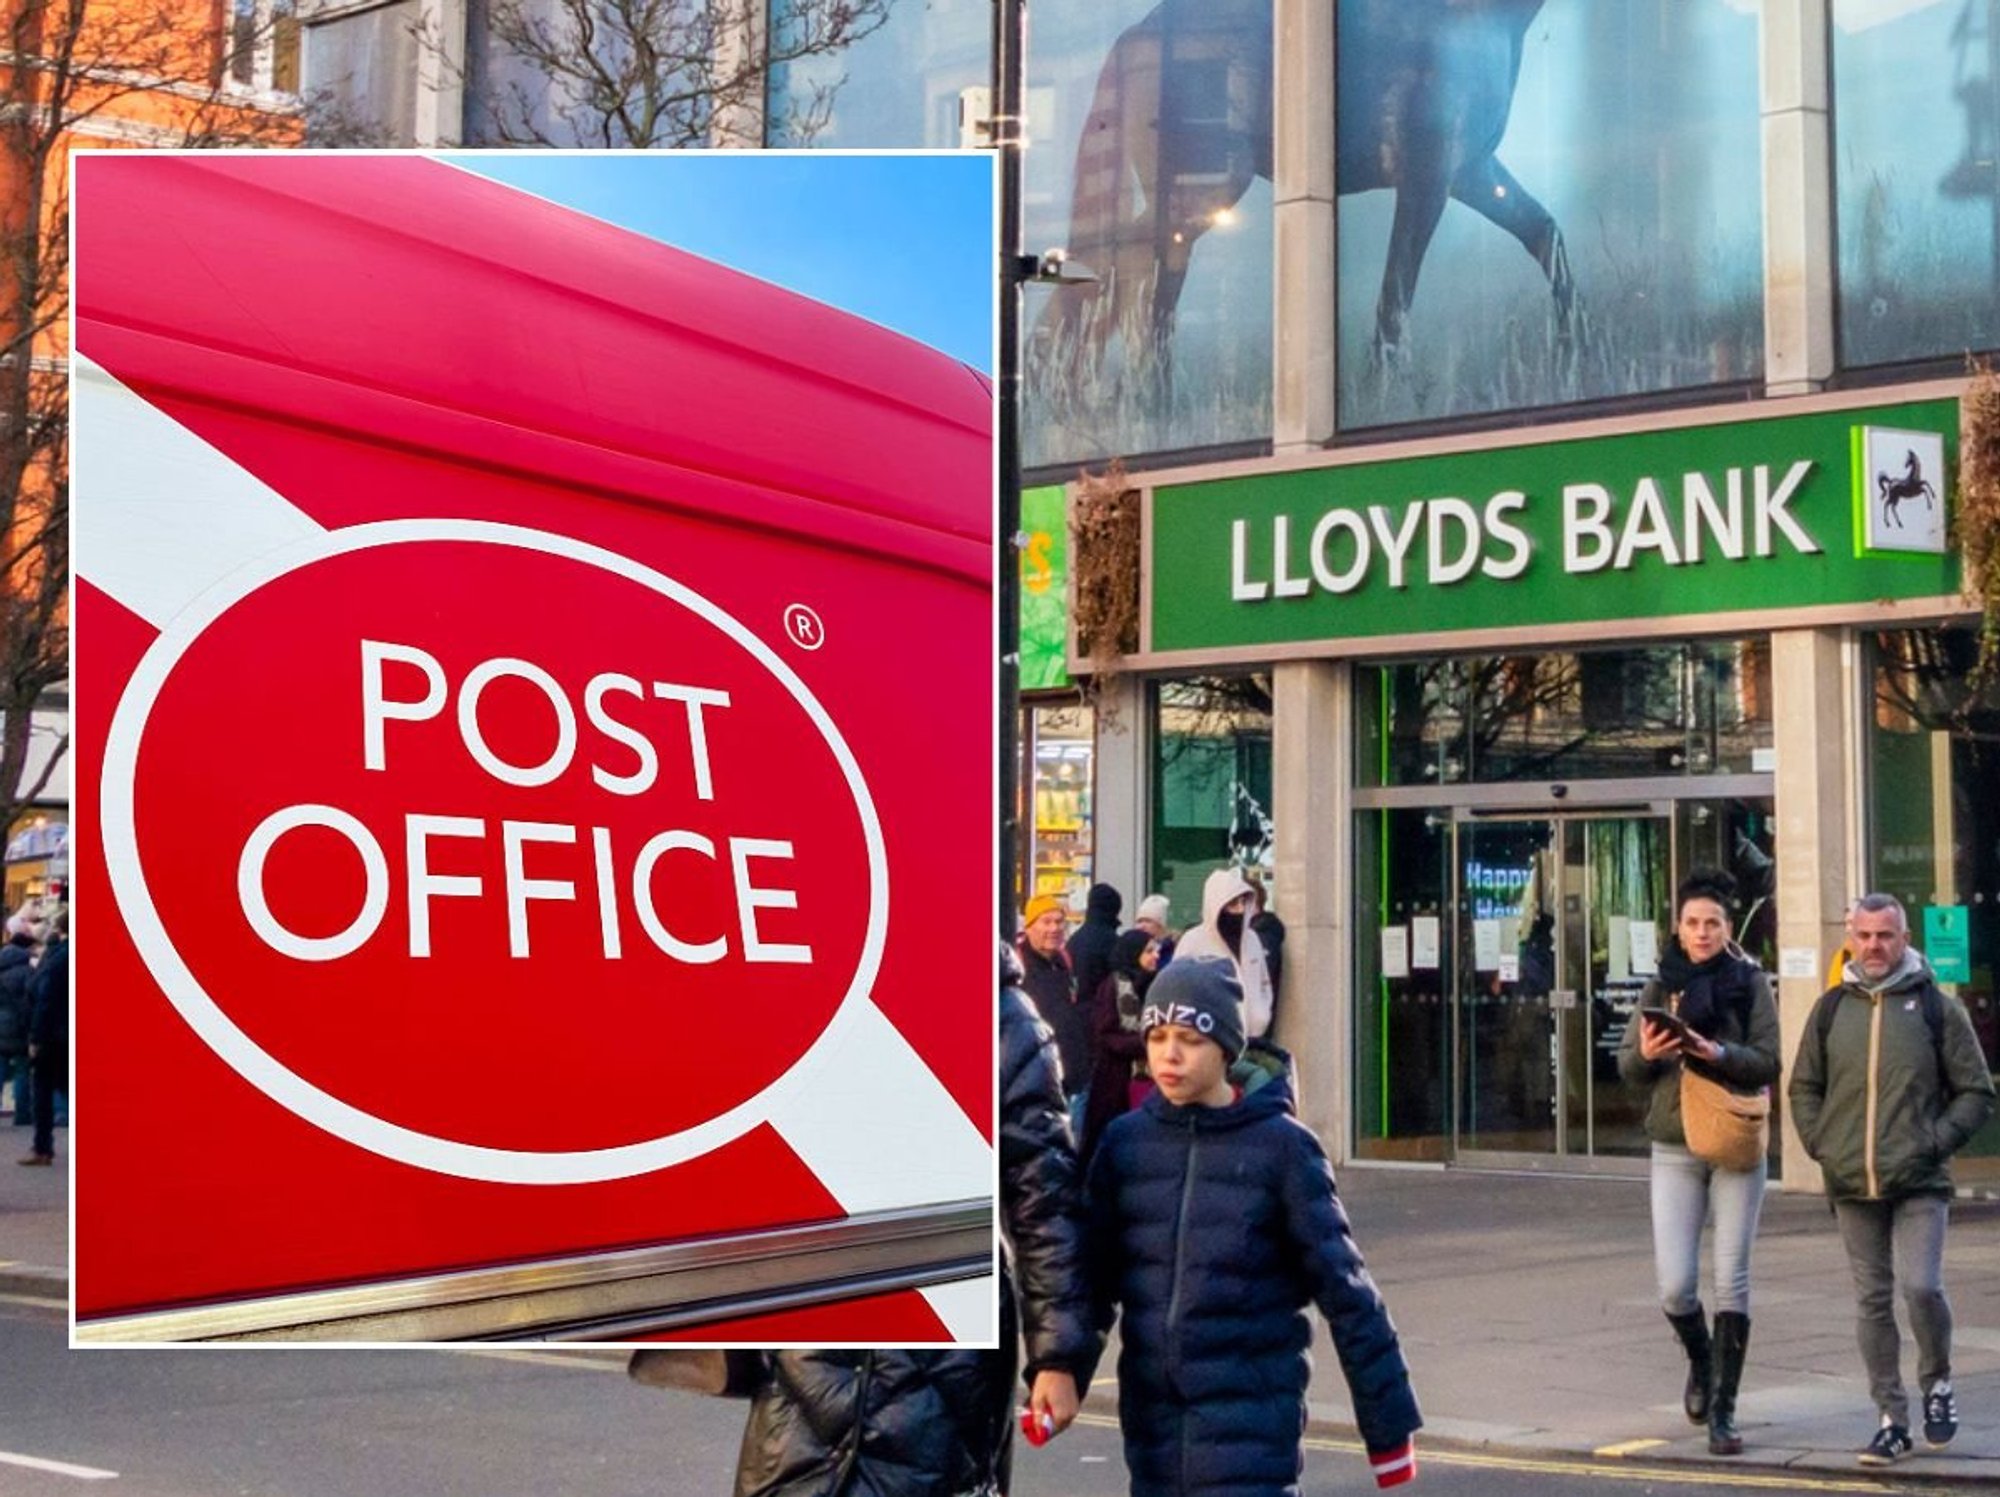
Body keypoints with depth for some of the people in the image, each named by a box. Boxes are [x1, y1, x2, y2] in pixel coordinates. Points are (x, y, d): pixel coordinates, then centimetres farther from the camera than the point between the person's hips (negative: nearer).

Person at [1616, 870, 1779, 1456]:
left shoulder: (1750, 982, 1)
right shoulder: (1660, 986, 7)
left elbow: (1768, 1062, -6)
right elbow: (1627, 1066, 6)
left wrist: (1719, 1053, -23)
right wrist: (1645, 1053, -16)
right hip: (1674, 1149, 1)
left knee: (1731, 1279, -1)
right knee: (1675, 1285, -4)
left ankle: (1722, 1409, 6)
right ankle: (1701, 1363, 27)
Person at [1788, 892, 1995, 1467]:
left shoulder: (1937, 1008, 1)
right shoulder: (1830, 1009, 9)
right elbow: (1803, 1089, 18)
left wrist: (1935, 1144, -7)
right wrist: (1821, 1145, 4)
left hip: (1919, 1184, -3)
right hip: (1852, 1186, 3)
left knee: (1921, 1286, -15)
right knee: (1872, 1302, 6)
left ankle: (1937, 1383, 12)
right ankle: (1892, 1420, 14)